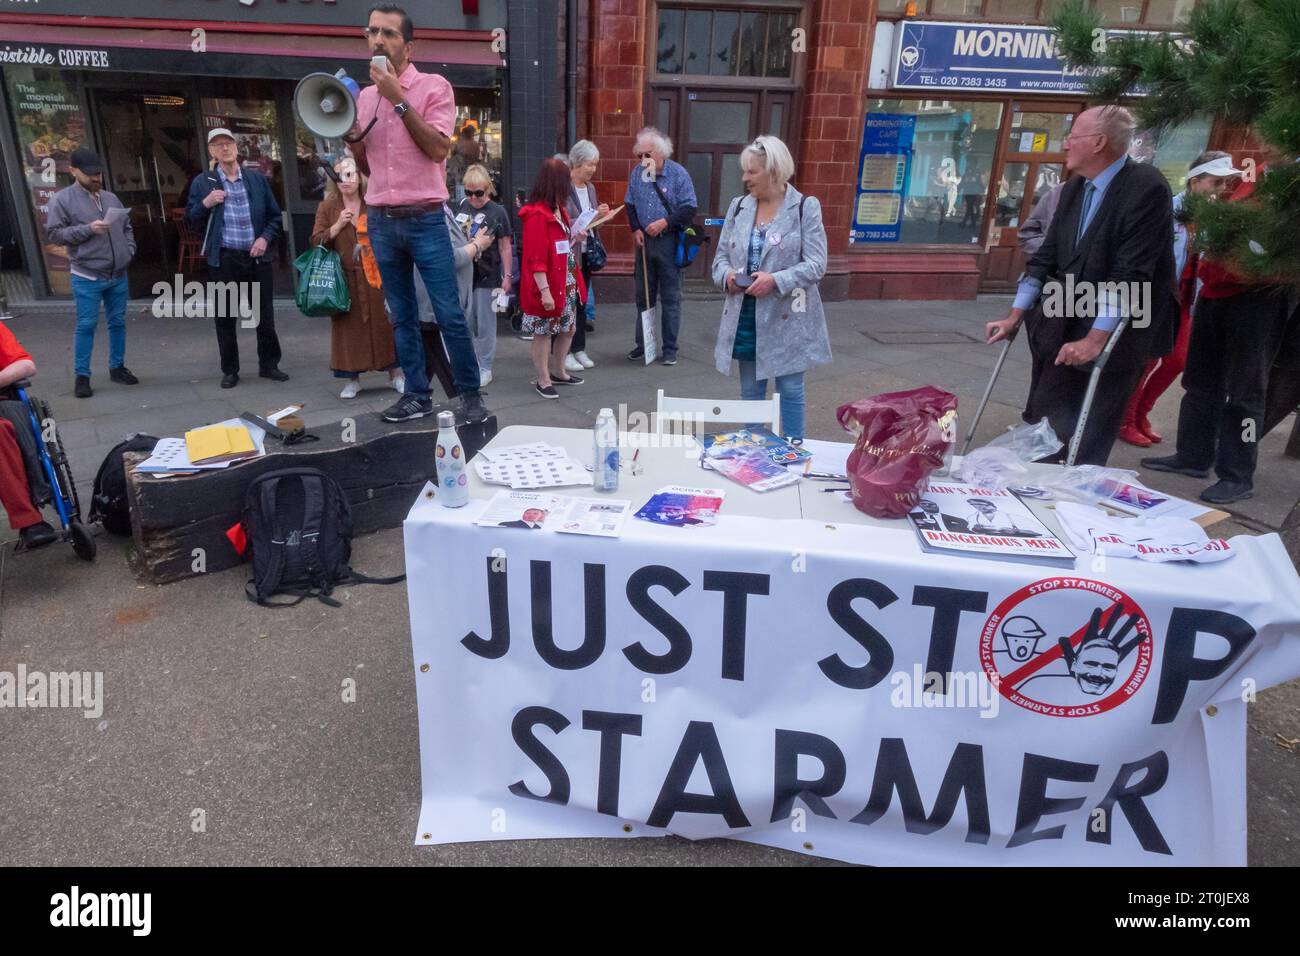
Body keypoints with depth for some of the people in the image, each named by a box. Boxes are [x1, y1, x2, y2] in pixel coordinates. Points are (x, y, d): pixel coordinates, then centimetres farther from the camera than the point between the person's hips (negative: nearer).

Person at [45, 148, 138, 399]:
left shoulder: (111, 198, 12)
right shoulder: (62, 199, -4)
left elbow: (126, 227, 22)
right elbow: (53, 233, -7)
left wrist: (129, 251, 6)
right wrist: (88, 229, -17)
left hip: (119, 276, 5)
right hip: (87, 277, -5)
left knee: (118, 322, 11)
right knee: (86, 326, -2)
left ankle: (117, 367, 24)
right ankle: (82, 376, 6)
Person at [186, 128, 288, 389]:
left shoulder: (257, 179, 9)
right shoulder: (202, 183, 5)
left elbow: (274, 215, 12)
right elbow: (191, 222, 4)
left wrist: (266, 238, -5)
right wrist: (205, 204, -13)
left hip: (257, 257, 1)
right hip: (223, 259, -1)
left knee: (265, 314, 6)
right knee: (225, 318, 4)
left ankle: (268, 364, 19)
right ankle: (230, 370, 14)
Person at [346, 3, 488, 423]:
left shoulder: (434, 86, -1)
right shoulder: (365, 96, 14)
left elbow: (438, 149, -14)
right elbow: (366, 166, 19)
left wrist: (399, 99, -13)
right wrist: (349, 135, 0)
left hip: (425, 220, -5)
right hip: (381, 222, 5)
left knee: (449, 314, -5)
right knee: (402, 317, 7)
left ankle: (470, 394, 6)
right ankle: (417, 395, 14)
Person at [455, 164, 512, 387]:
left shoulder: (497, 212, -5)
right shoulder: (462, 207, 6)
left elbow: (505, 246, -4)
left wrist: (507, 275, -7)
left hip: (487, 276, -4)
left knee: (485, 325, 3)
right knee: (465, 322, 10)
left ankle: (485, 368, 13)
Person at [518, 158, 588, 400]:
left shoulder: (558, 209, 13)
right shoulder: (537, 214, -17)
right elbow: (536, 257, -21)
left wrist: (574, 239, 8)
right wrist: (544, 290, -24)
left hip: (567, 284, 9)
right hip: (548, 286, -9)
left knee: (568, 328, 16)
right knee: (543, 332, 2)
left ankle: (559, 372, 32)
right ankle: (543, 380, 12)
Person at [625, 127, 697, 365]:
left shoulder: (678, 174, -8)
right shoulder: (637, 172, 4)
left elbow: (689, 208, -8)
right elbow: (630, 204, 14)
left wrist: (665, 223, -16)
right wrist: (636, 229, -1)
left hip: (669, 242, -4)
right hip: (644, 241, 4)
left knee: (670, 298, 1)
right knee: (643, 296, 11)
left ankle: (669, 348, 9)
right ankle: (643, 344, 22)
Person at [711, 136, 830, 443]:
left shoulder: (806, 207, -7)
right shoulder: (738, 206, 7)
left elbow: (816, 264, -11)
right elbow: (721, 254, 12)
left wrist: (777, 280, -24)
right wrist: (726, 274, -11)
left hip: (787, 316, -4)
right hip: (744, 314, 5)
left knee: (790, 390, 6)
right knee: (750, 390, 15)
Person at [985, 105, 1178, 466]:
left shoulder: (1147, 188, -15)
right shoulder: (1073, 188, 8)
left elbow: (1131, 273, -21)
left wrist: (1096, 338, -24)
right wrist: (1014, 317, 6)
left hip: (1115, 336, -7)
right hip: (1063, 328, 7)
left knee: (1089, 445, 0)